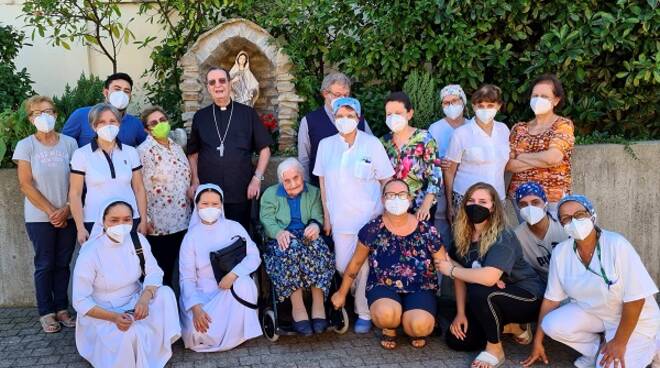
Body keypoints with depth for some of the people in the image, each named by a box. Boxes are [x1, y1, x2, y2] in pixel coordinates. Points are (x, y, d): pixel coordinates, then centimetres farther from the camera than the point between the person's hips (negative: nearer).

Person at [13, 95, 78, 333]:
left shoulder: (69, 143, 1)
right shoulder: (26, 146, -3)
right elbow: (26, 185, -6)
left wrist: (66, 209, -9)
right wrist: (51, 212, -10)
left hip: (68, 216, 2)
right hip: (39, 218, -2)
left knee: (63, 264, 8)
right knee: (45, 265, 5)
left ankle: (62, 309, 18)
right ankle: (46, 313, 14)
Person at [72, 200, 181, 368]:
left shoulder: (138, 240, -8)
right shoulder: (90, 253, -20)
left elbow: (154, 272, -9)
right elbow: (80, 301, -17)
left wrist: (144, 298, -32)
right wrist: (113, 317, -32)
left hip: (134, 303, 5)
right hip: (102, 313, -5)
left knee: (165, 293, -23)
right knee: (130, 335, -34)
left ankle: (156, 351, -9)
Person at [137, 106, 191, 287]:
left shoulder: (176, 147, 11)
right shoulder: (144, 151, -12)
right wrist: (144, 219, -15)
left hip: (180, 219, 7)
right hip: (158, 223, -7)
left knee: (171, 266, 14)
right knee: (159, 271, 2)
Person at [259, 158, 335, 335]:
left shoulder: (313, 192, 20)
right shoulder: (270, 194, 16)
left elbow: (318, 217, 5)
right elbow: (266, 220, 1)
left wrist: (315, 225, -21)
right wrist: (279, 232, -22)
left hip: (306, 236, 1)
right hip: (282, 239, -1)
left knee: (318, 247, -36)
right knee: (292, 248, -38)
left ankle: (319, 304, -35)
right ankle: (297, 307, -39)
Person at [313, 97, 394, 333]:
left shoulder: (372, 144, -4)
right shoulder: (326, 145, 5)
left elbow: (387, 181, 0)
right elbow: (323, 182, 10)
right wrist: (326, 217, 9)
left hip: (370, 217, -3)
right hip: (341, 218, 3)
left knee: (364, 267, -1)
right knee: (342, 267, 4)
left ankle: (364, 313, 17)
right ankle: (360, 302, 30)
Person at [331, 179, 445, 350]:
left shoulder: (426, 231, -5)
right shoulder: (373, 229, -5)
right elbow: (356, 262, 9)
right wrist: (342, 293, 17)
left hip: (419, 289, 0)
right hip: (383, 286, 0)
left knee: (420, 326, -29)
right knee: (386, 314, -34)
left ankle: (416, 331, 11)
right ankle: (389, 328, 5)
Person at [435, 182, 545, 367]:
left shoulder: (503, 238, -27)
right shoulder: (463, 237, -5)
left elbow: (489, 277, -41)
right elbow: (462, 276, -2)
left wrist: (451, 270, -28)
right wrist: (461, 313, -10)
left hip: (527, 297, -7)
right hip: (493, 303, 7)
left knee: (479, 291, -35)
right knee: (456, 340, -3)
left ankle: (494, 348, -11)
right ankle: (508, 327, 16)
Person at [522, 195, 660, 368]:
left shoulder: (617, 245, -26)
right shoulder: (560, 252, -11)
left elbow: (635, 298, -23)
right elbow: (551, 299, -4)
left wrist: (620, 342, -20)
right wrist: (538, 341, -2)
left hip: (635, 319, -4)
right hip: (592, 312, 4)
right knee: (552, 325, -20)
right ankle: (596, 350, 6)